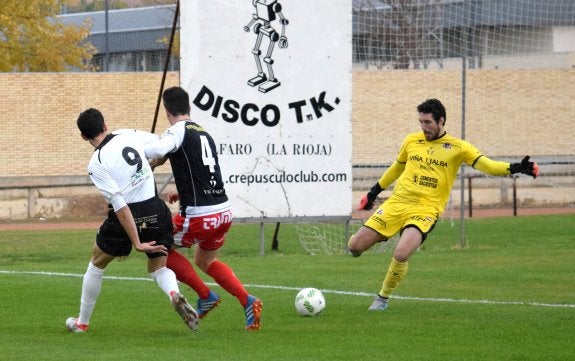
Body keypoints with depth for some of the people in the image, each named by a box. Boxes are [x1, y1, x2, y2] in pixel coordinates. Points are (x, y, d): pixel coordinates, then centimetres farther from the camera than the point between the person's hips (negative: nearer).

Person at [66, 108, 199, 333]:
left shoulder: (96, 164, -13)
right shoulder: (131, 135, -1)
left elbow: (120, 206, -19)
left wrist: (137, 244, -18)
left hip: (127, 218, -4)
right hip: (156, 211, 4)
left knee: (96, 265, 20)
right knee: (158, 268, 18)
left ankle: (82, 322, 30)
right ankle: (175, 294, -17)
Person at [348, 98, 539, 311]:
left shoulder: (457, 147, 1)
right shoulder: (411, 141, 11)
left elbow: (486, 165, -7)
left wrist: (516, 168, -22)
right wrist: (373, 193, 32)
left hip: (425, 210, -3)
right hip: (396, 203, 4)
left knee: (401, 255, -27)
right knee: (355, 246, -6)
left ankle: (383, 298, -1)